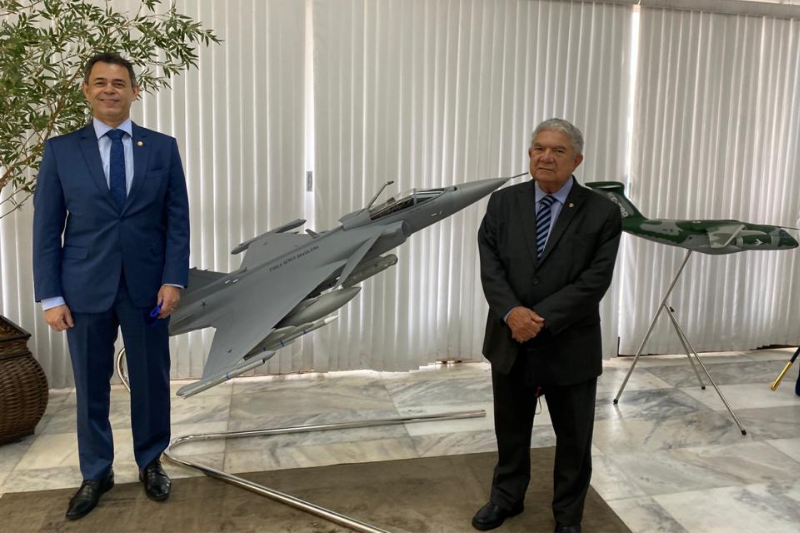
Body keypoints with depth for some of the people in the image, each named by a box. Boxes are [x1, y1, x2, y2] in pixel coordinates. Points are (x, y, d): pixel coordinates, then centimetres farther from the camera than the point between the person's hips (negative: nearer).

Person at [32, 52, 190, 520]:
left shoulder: (163, 148, 4)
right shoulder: (61, 150, 3)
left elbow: (178, 220, 1)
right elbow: (47, 228, 2)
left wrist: (173, 280, -7)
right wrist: (50, 296, -4)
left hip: (147, 287, 0)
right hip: (85, 288, 0)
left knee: (152, 380, 10)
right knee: (91, 386, 11)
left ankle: (151, 462, 31)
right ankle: (96, 473, 30)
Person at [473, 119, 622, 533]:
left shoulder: (602, 213, -8)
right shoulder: (503, 203, 0)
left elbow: (594, 281, -15)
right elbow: (490, 266, -5)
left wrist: (541, 320, -21)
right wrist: (511, 312, -21)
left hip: (570, 347, -2)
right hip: (511, 341, 3)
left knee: (573, 438, 14)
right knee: (510, 428, 20)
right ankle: (506, 497, 43)